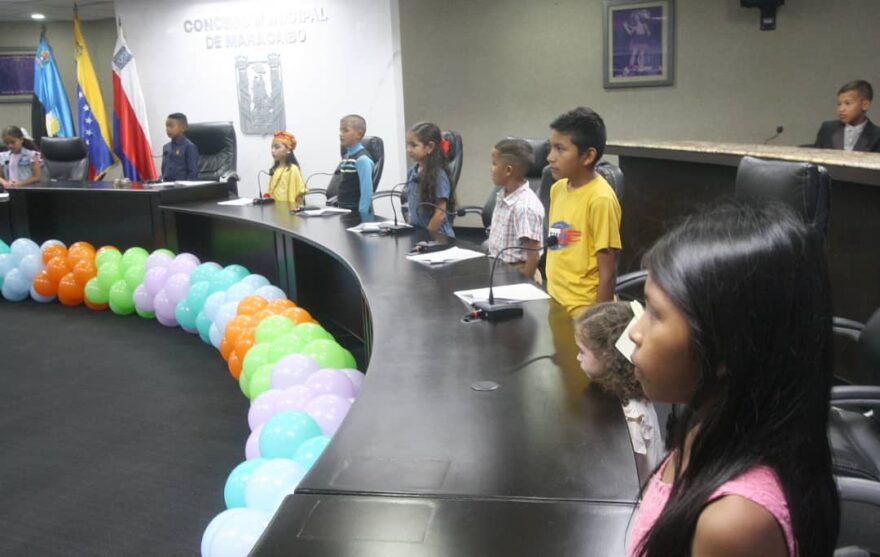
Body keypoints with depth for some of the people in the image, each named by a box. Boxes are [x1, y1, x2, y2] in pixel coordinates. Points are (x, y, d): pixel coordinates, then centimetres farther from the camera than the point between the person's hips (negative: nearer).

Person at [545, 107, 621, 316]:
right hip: (555, 302, 7)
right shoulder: (558, 189, 4)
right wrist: (550, 296, 16)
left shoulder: (600, 199, -18)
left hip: (584, 309, -7)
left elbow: (607, 273, -16)